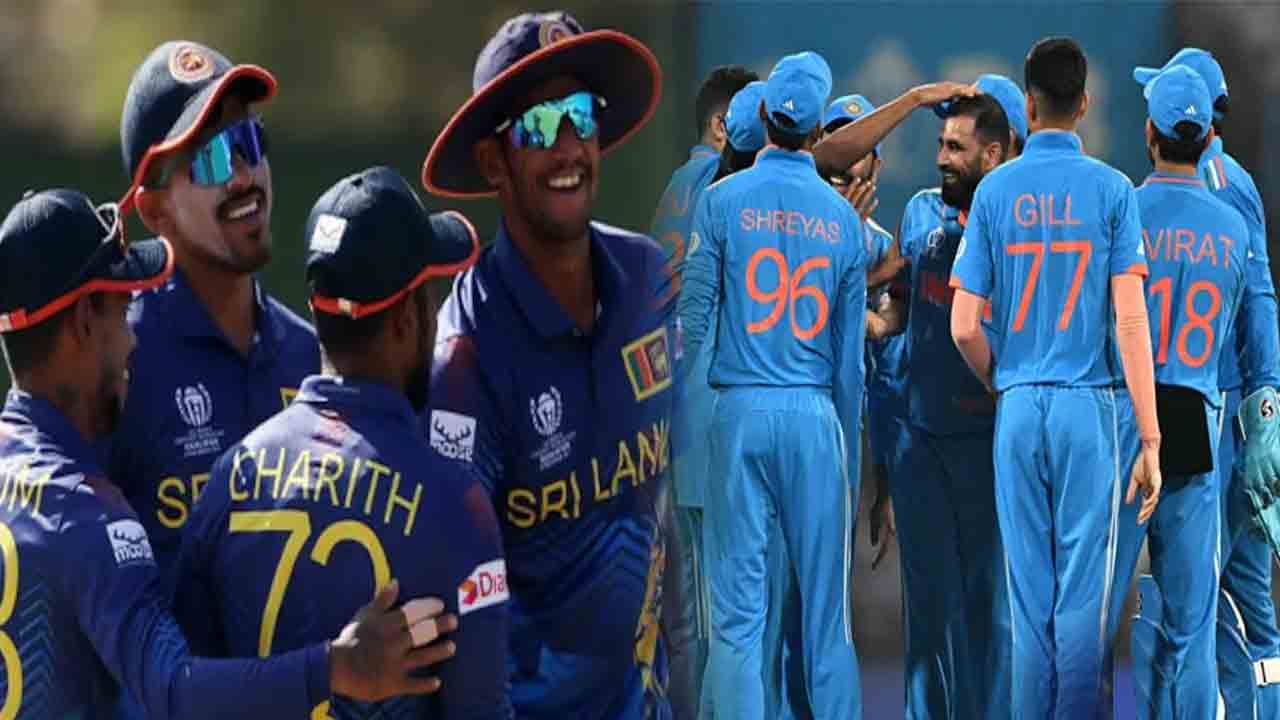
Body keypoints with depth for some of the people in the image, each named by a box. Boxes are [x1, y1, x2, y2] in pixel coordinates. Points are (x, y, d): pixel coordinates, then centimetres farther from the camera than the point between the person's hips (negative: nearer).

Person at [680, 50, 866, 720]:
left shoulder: (723, 200, -3)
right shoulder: (843, 218, 5)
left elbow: (693, 318, -4)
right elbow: (851, 352, 9)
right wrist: (851, 460, 17)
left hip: (740, 412, -2)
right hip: (815, 415, 2)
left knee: (738, 607, -1)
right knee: (826, 607, 5)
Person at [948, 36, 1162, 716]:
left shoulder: (995, 190, 2)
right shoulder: (1111, 189, -3)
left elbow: (965, 328, 0)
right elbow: (1130, 321, -8)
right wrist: (1150, 439, -7)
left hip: (1020, 406, 2)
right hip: (1093, 405, -2)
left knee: (1029, 592, 6)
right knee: (1084, 592, 1)